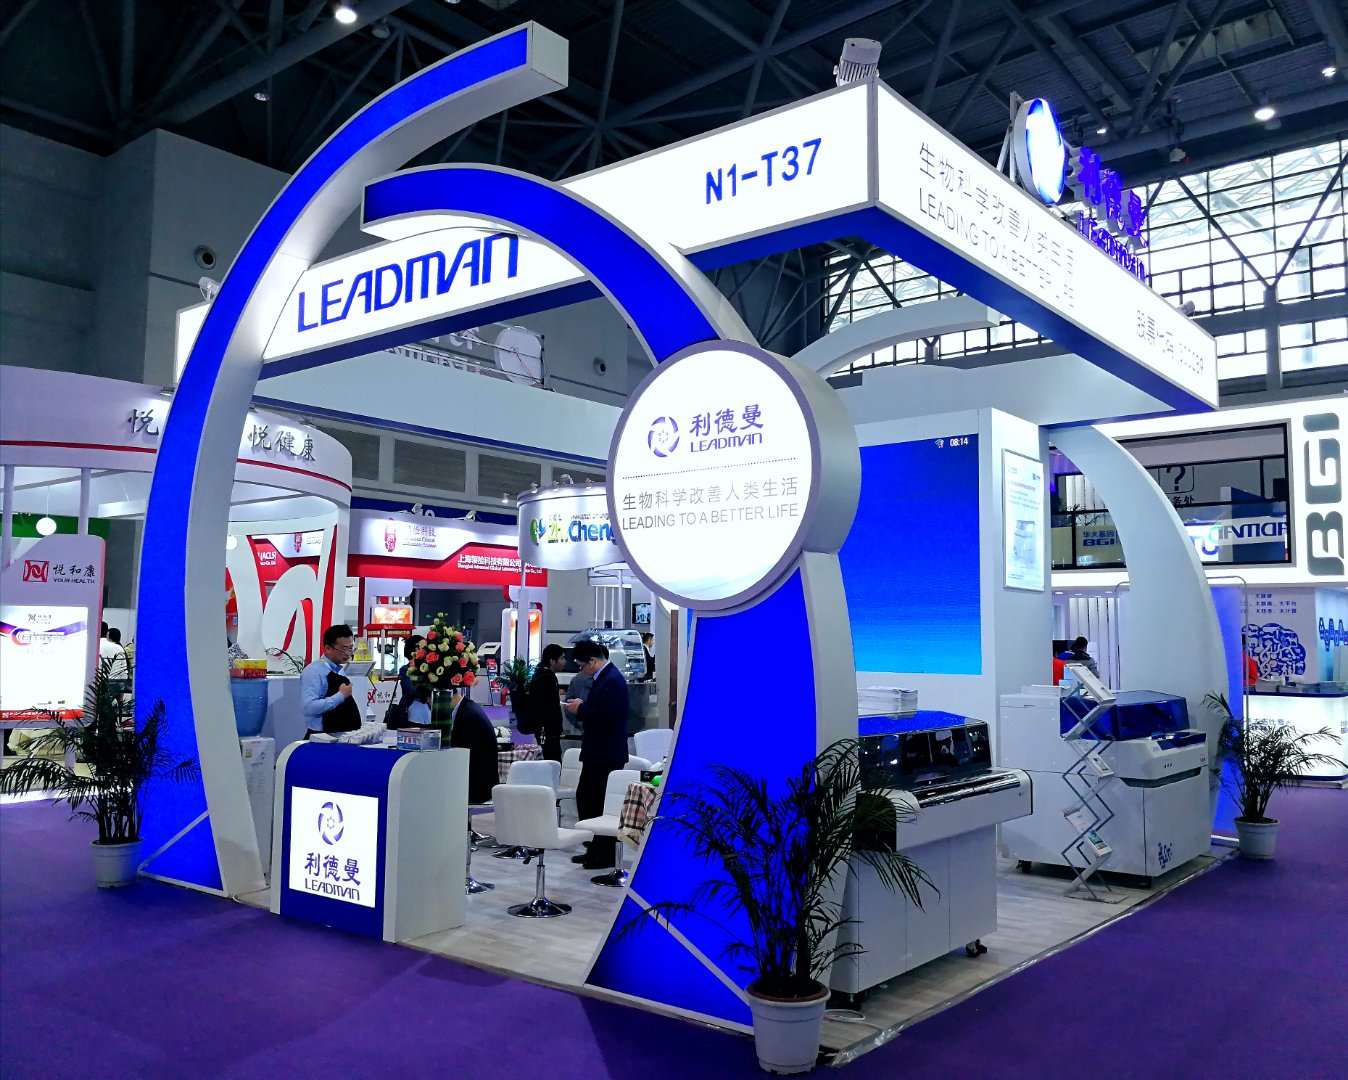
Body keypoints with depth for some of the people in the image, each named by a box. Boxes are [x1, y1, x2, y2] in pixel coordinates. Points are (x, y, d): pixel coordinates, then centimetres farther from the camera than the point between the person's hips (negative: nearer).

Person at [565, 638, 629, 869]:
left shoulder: (613, 680, -19)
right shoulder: (603, 677, 12)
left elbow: (607, 717, -27)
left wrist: (581, 708, -16)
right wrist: (581, 707, 4)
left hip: (607, 754, -10)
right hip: (597, 752, 10)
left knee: (601, 804, -1)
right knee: (584, 797, 15)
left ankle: (605, 856, 10)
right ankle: (594, 849, 25)